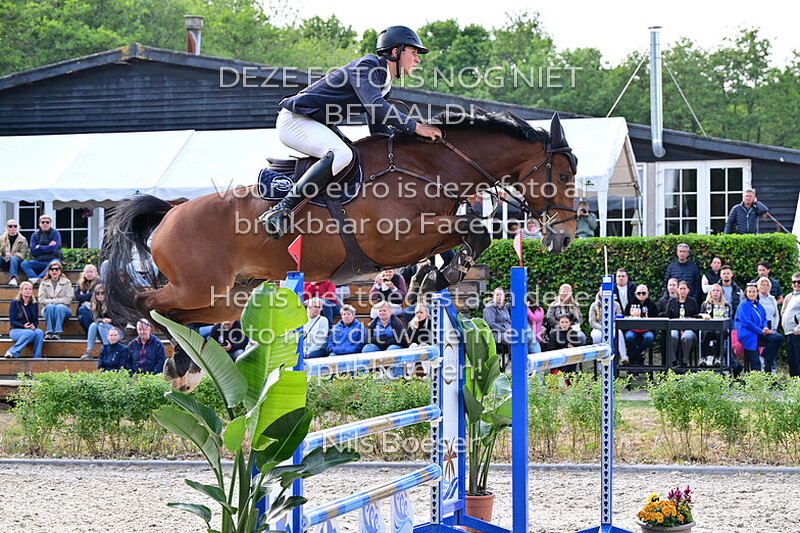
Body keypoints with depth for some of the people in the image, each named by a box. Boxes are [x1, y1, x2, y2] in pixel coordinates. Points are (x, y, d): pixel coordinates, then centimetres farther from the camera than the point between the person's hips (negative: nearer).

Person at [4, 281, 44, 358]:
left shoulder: (34, 305, 10)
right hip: (15, 331, -4)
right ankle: (12, 353, -31)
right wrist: (24, 326, -23)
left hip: (30, 329, 4)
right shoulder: (14, 303, -2)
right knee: (30, 333, -36)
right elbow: (12, 321, -7)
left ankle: (37, 357, -29)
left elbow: (36, 321, 10)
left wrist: (33, 326, -15)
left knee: (39, 332, -31)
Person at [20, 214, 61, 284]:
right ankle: (36, 280, -44)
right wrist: (47, 247, -6)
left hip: (52, 260, -3)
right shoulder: (35, 235, 11)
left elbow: (53, 249, -11)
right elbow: (33, 252, -1)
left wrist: (39, 247, -1)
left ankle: (38, 278, -50)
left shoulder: (55, 233, 3)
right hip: (39, 261, 3)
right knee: (24, 264, -22)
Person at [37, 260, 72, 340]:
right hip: (47, 310, 1)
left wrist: (55, 301, -10)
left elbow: (68, 300, -4)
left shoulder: (66, 283, 5)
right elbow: (41, 300, -1)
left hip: (63, 309, -1)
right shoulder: (44, 284, 9)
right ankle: (48, 332, -41)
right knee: (50, 306, -34)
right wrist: (52, 302, -13)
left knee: (60, 307, -35)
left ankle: (57, 332, -43)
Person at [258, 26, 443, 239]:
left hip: (319, 125, 11)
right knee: (341, 154, -33)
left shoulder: (384, 84, 15)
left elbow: (378, 129, 17)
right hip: (294, 119, -11)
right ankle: (281, 209, -36)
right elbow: (377, 107, -29)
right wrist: (416, 127, -26)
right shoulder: (366, 66, -15)